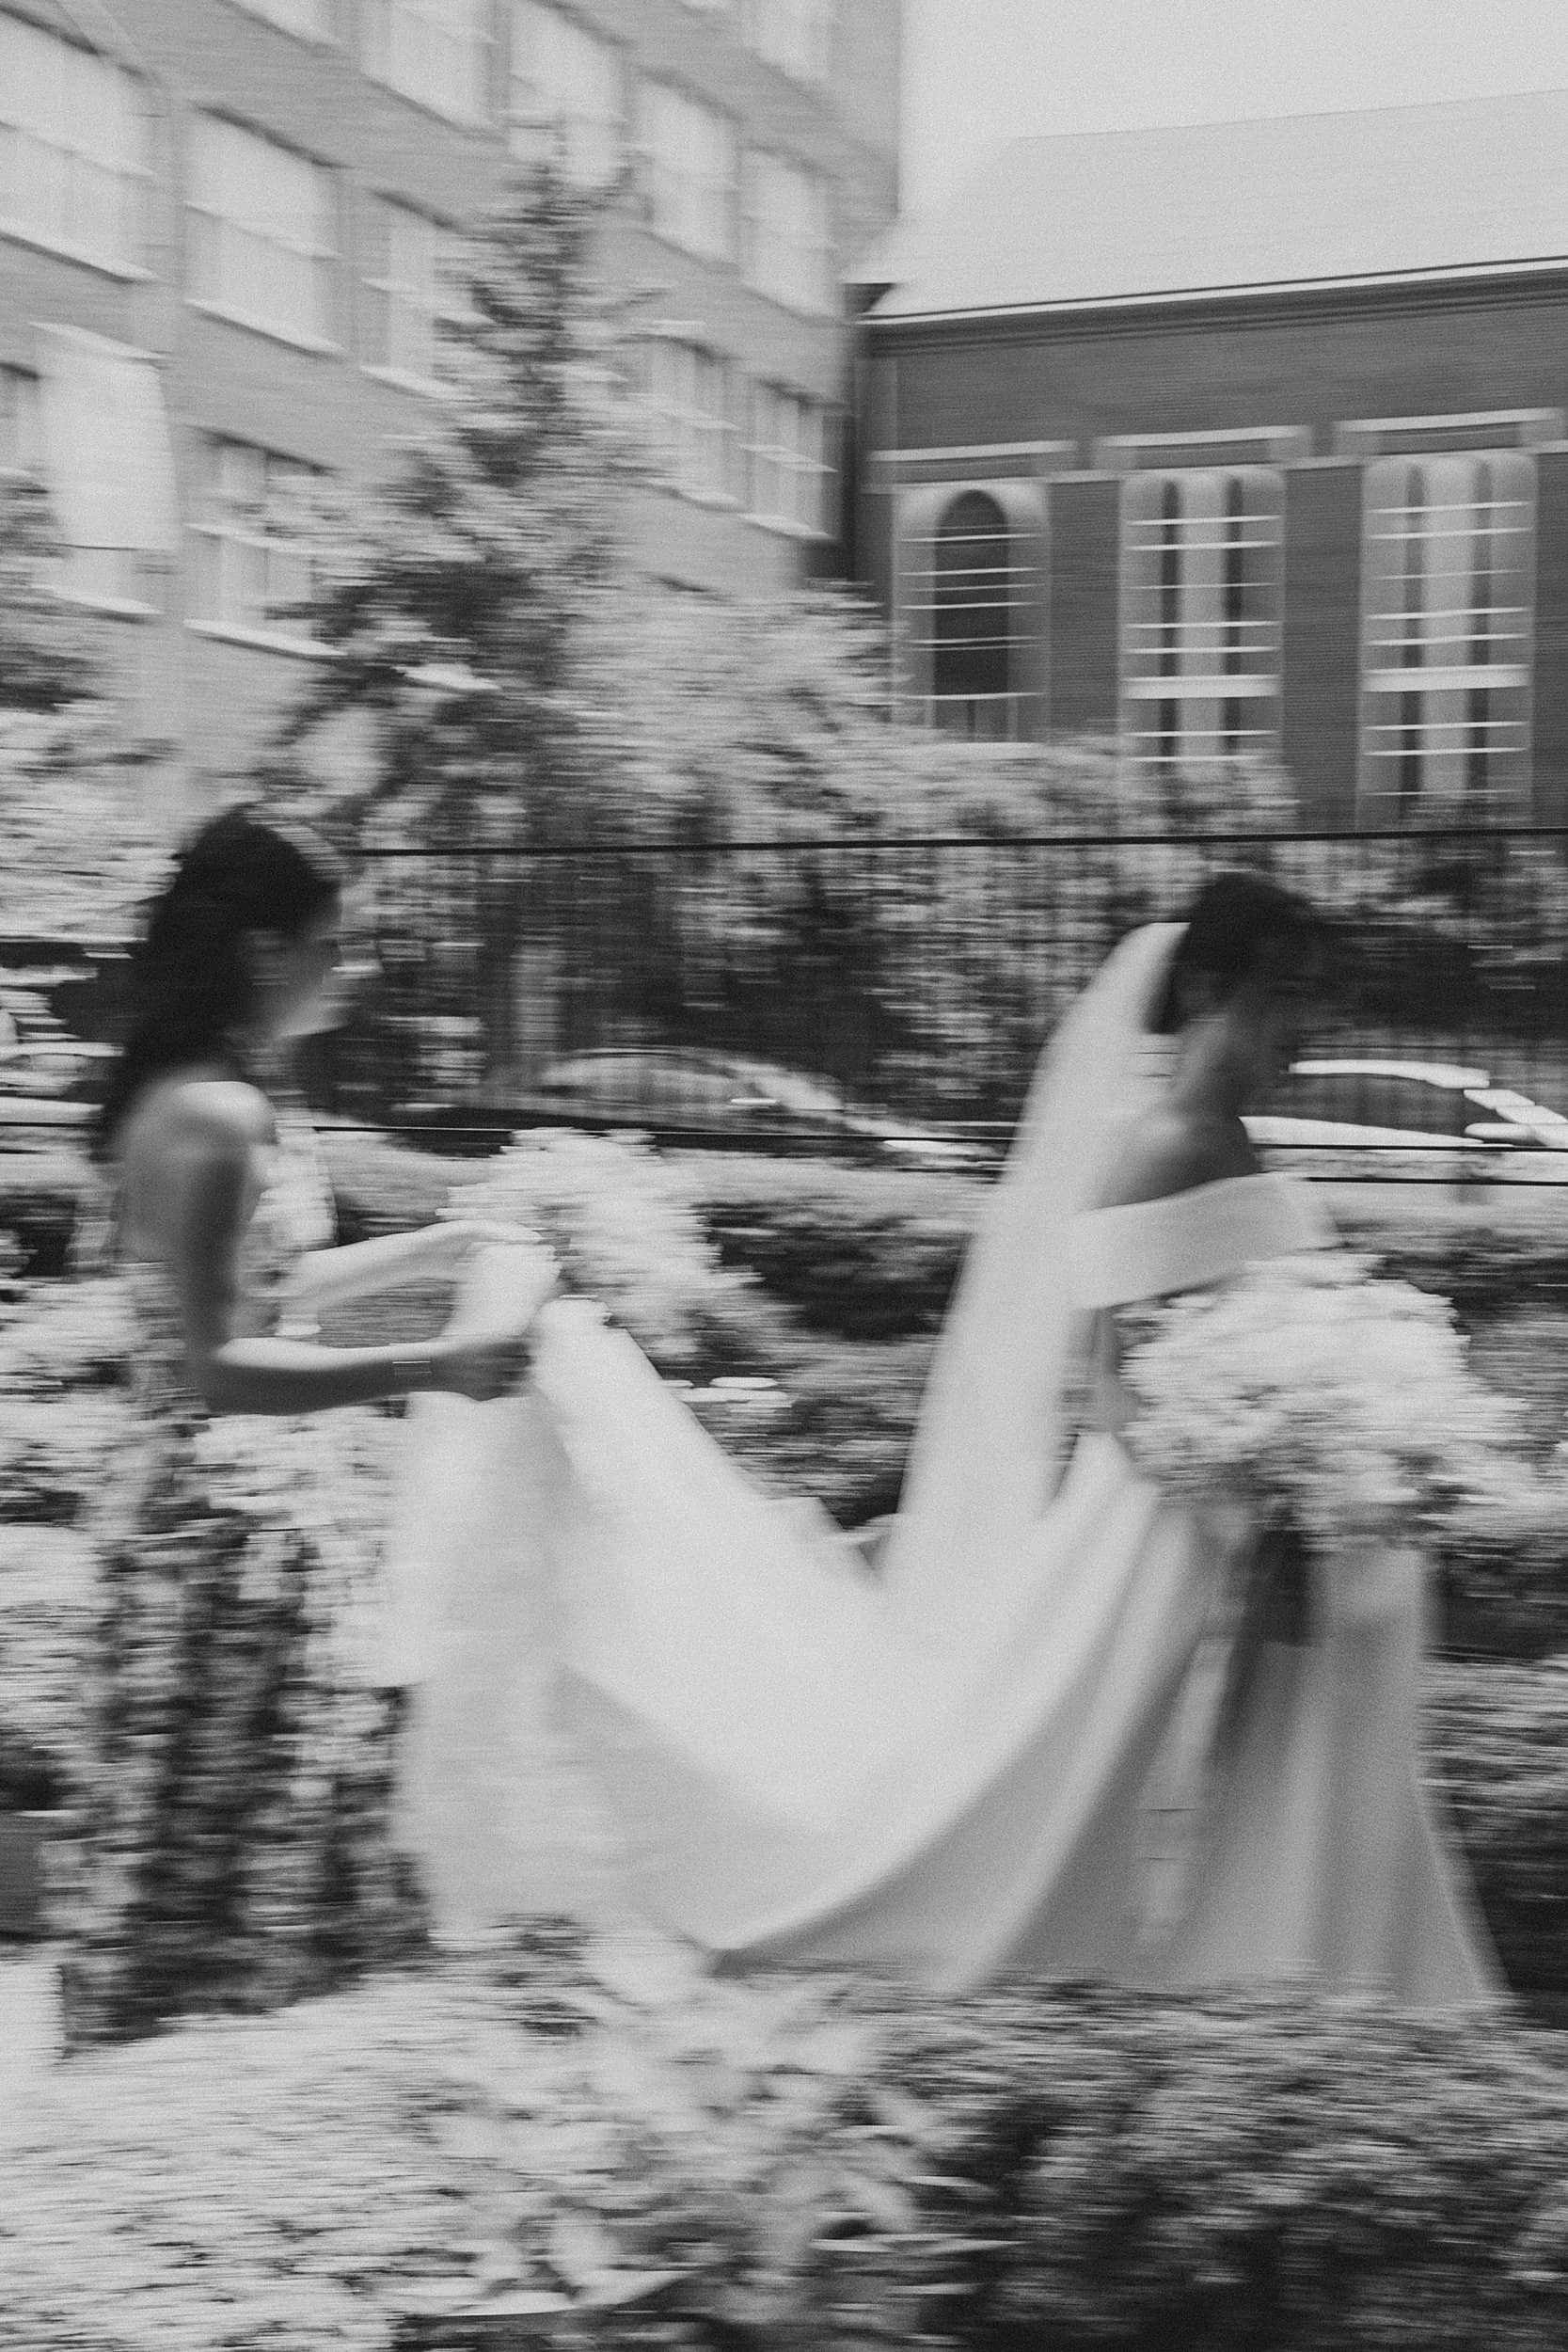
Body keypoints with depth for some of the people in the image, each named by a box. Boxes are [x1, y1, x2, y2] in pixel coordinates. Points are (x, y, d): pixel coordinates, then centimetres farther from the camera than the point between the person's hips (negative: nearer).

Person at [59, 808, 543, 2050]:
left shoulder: (246, 1104, 9)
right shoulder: (207, 1120, -21)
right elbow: (216, 1366, -26)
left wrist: (430, 1251, 22)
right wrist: (433, 1366, -30)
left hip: (274, 1520, 10)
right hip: (223, 1529, -10)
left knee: (302, 1829, 18)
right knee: (212, 1845, 0)